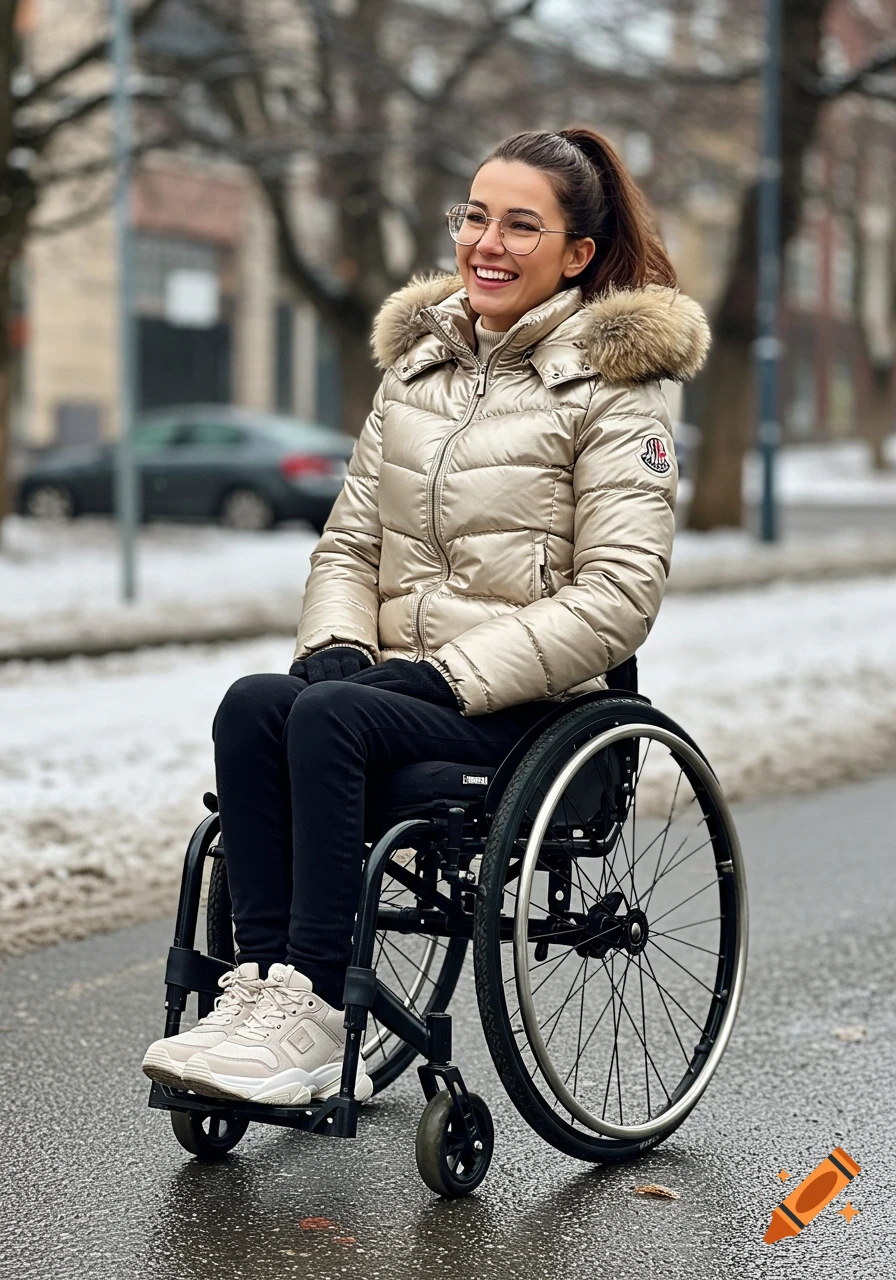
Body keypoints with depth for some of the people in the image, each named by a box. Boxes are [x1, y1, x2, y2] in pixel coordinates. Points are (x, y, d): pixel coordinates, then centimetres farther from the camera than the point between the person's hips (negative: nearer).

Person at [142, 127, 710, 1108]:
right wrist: (336, 645, -3)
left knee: (329, 716, -31)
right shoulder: (419, 361, 17)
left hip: (525, 708, -5)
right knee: (250, 705, -25)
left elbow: (617, 595, -10)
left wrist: (453, 676, -16)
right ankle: (262, 982, -26)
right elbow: (350, 538, 18)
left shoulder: (611, 390, -2)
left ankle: (311, 1016, -29)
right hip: (402, 684, 5)